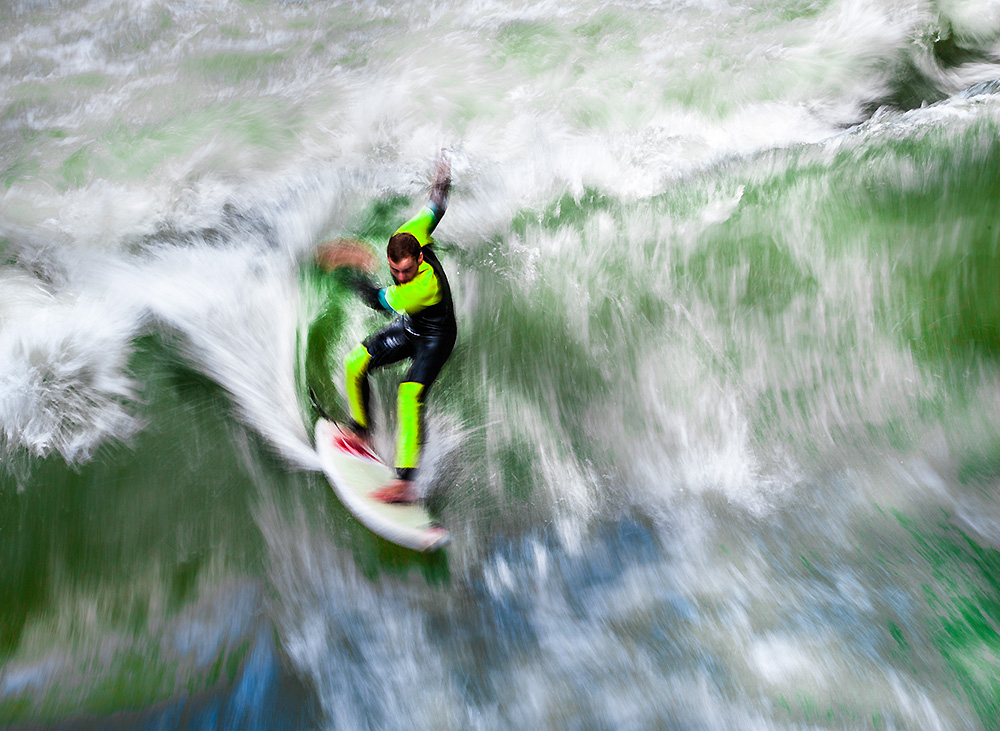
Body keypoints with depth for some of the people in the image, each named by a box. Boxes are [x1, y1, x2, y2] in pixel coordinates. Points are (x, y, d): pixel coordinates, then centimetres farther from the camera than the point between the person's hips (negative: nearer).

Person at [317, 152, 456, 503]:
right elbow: (433, 211, -5)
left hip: (435, 338, -8)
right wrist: (442, 182, 7)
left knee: (409, 397, -26)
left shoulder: (426, 286, -41)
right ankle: (360, 433, 25)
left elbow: (378, 300, -36)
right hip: (408, 328, 8)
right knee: (355, 364, 6)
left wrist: (355, 267, -39)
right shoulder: (407, 235, -21)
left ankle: (405, 482, -29)